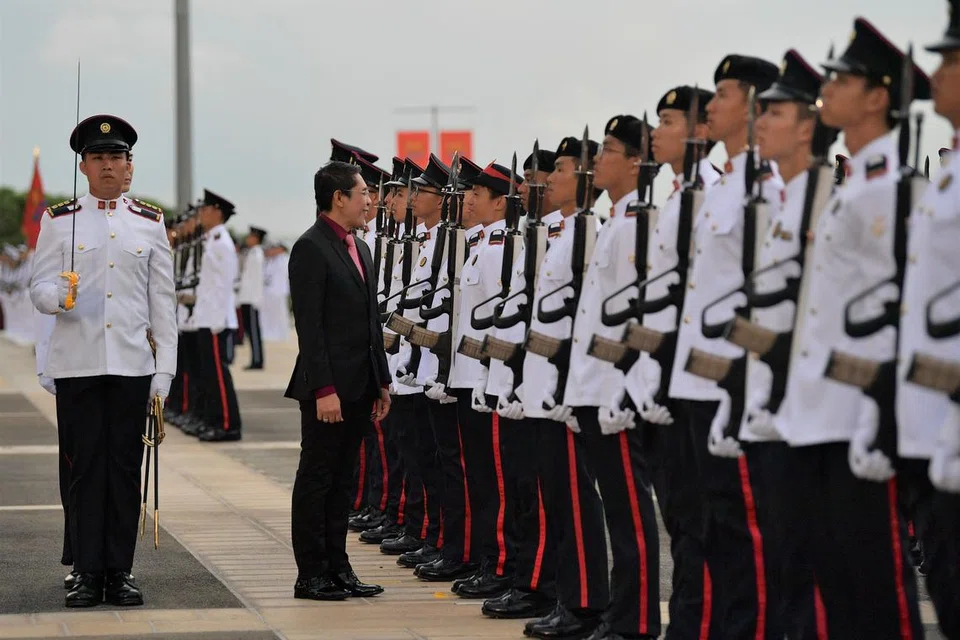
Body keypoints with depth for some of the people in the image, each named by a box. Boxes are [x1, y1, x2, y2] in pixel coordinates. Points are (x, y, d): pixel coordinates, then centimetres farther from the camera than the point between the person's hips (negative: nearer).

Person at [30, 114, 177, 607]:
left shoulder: (150, 223, 9)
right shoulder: (59, 221, 5)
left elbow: (163, 301, 9)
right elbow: (39, 288, 2)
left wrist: (164, 371, 4)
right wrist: (60, 295, -23)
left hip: (132, 363, 1)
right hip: (77, 362, -1)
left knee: (126, 469, 3)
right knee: (85, 469, 0)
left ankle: (120, 573, 9)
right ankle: (88, 574, 6)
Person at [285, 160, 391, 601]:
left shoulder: (359, 249, 15)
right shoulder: (311, 249, -12)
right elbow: (309, 326, -17)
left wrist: (382, 382, 16)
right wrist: (324, 389, -21)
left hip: (359, 387, 8)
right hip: (328, 388, -8)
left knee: (340, 481, 12)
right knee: (316, 479, -1)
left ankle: (337, 568, 18)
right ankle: (311, 576, 4)